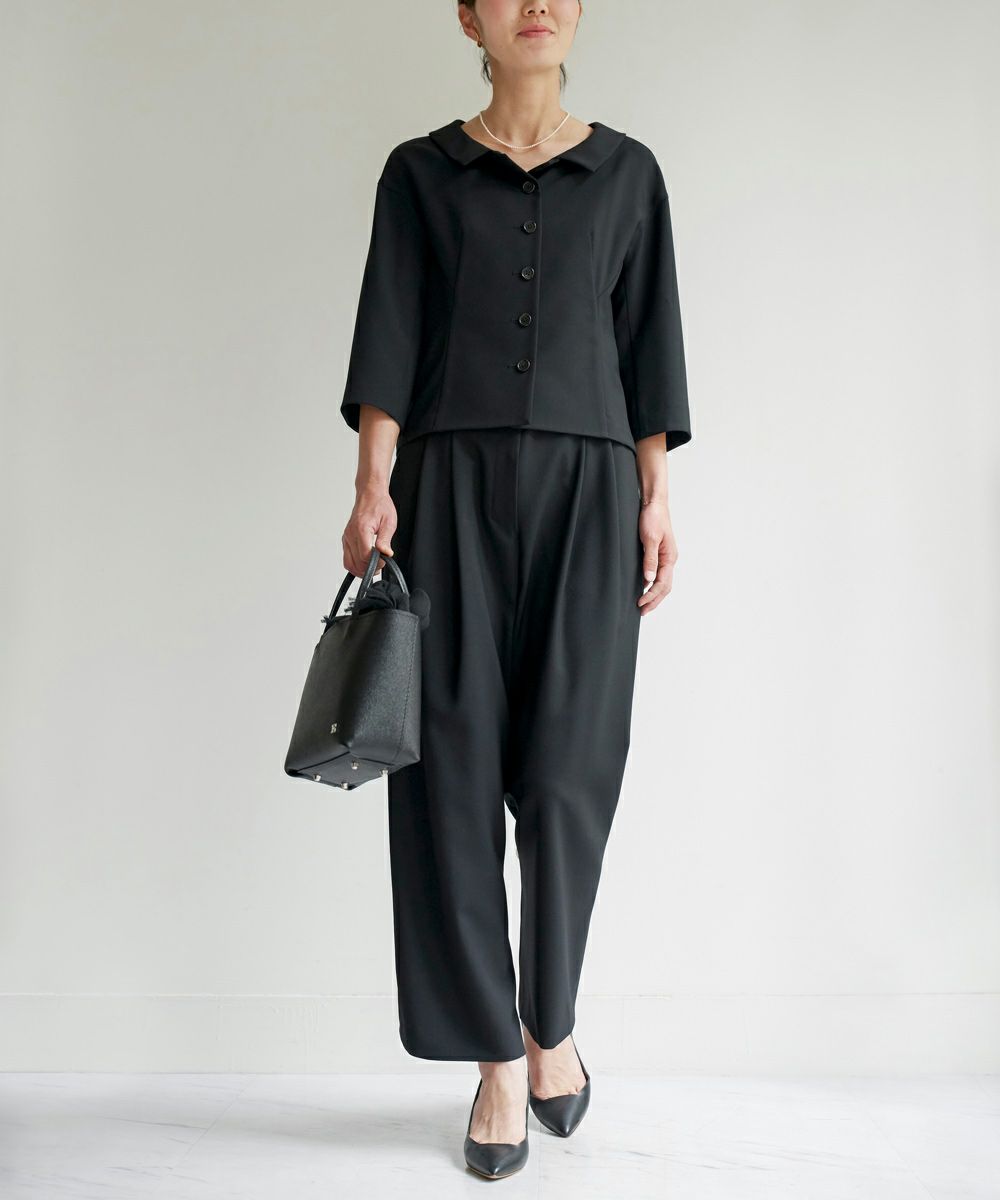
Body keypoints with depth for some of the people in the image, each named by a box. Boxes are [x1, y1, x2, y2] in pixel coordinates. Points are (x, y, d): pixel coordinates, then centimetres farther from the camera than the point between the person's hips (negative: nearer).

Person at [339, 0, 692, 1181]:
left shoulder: (627, 171, 15)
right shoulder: (420, 171, 12)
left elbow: (646, 339, 10)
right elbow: (390, 334, 3)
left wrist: (656, 498, 2)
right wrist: (374, 487, -9)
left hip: (587, 486, 1)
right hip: (451, 485, 0)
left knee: (566, 770, -4)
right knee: (454, 769, -3)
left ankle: (553, 1023, 21)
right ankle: (497, 1058, 12)